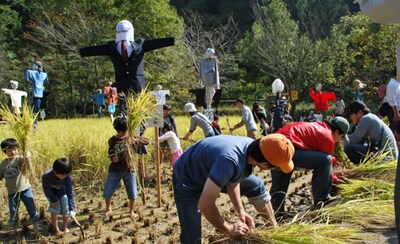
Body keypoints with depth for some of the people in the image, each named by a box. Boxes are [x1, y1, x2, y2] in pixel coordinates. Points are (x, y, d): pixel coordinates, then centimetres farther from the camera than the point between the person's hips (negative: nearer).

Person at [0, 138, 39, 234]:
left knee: (31, 207, 5)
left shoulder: (20, 159, -11)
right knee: (13, 211, 12)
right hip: (12, 191, 3)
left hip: (25, 189, -3)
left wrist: (27, 158, -48)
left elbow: (28, 166, -30)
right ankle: (14, 227, 31)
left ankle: (35, 224, 24)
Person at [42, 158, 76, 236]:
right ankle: (56, 229, 2)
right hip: (51, 193, -2)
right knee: (55, 209, -13)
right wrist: (54, 200, -23)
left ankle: (65, 227, 17)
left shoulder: (67, 177, -33)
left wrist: (72, 209, -33)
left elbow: (70, 193, -29)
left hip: (62, 192, 2)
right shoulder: (46, 176, -38)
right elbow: (47, 190, -21)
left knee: (65, 208, -4)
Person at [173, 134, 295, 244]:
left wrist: (240, 211, -9)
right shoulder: (229, 161, -45)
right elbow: (205, 205, -44)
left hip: (212, 171, 7)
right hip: (187, 180, -7)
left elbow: (232, 180, -1)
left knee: (256, 185, 8)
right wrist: (230, 229, -29)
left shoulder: (252, 146, -19)